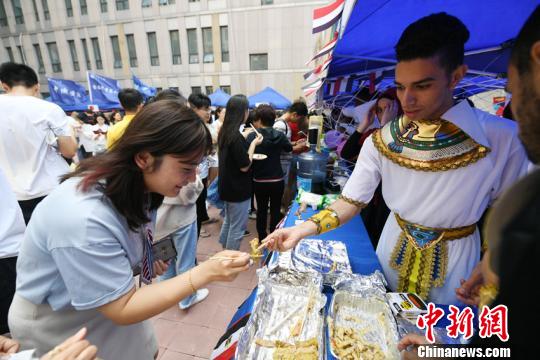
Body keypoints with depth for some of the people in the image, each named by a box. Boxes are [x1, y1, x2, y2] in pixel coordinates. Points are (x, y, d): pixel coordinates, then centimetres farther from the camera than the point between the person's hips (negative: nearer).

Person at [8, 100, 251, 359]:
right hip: (60, 331, -6)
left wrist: (147, 256, -14)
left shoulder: (134, 187, -14)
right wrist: (205, 273, -35)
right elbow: (122, 309, -29)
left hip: (111, 303, 6)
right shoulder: (83, 219, -38)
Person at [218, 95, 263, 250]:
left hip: (228, 186, 10)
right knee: (237, 227, 5)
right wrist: (253, 143, -12)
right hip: (238, 188, -9)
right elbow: (244, 166, -21)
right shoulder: (236, 135, -24)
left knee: (228, 222, 23)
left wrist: (243, 137, 18)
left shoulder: (225, 132, 3)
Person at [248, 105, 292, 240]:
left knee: (261, 209, 16)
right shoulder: (280, 135, -5)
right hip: (277, 180, 1)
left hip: (259, 181, -1)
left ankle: (262, 239, 27)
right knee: (276, 210, 14)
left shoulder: (252, 136, -13)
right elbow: (289, 148, 13)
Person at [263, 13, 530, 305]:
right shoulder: (381, 140, -15)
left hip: (455, 254, -1)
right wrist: (302, 229, -29)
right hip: (395, 245, 2)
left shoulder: (503, 138, -20)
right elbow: (351, 202, -16)